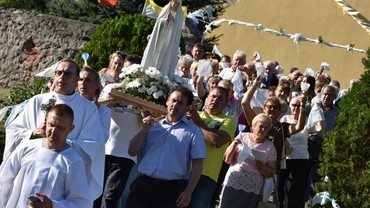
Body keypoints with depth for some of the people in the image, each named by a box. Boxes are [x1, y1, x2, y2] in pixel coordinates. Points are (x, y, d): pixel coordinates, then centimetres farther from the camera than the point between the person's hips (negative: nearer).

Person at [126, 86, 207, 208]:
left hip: (172, 189, -2)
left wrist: (188, 191, -10)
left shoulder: (193, 131, 5)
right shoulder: (154, 126, 14)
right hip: (143, 184, 2)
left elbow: (197, 164, 0)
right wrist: (144, 130, -1)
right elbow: (132, 152, 12)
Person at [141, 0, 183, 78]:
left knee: (166, 57, -7)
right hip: (160, 37, 3)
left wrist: (170, 20, -20)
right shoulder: (166, 9, 8)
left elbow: (177, 28, -9)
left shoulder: (179, 14, -1)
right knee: (154, 55, 2)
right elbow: (159, 21, 6)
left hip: (170, 40, -3)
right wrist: (166, 19, -11)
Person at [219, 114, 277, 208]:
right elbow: (227, 160, 4)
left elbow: (270, 173, 5)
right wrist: (233, 145, -10)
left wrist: (261, 166, -13)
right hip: (232, 184, 0)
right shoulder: (242, 137, 4)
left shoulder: (270, 147, 4)